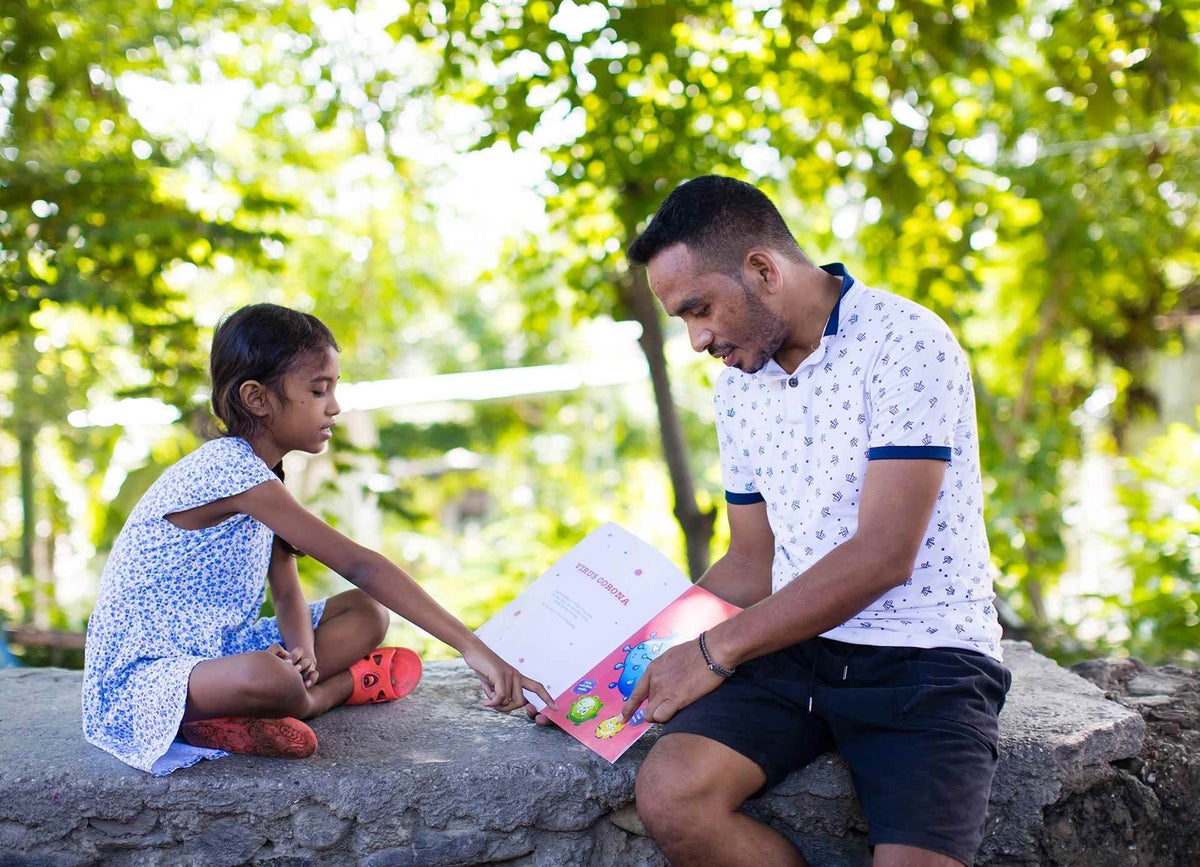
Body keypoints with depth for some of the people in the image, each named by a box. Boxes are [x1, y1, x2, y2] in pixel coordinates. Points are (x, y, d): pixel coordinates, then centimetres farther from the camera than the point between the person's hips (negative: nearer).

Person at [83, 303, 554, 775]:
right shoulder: (230, 469, -23)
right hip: (139, 676, -10)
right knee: (271, 681, -41)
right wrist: (471, 647, -30)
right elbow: (359, 565, -28)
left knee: (366, 612, 7)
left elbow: (288, 594, 5)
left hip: (214, 648, 10)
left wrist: (303, 652, -19)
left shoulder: (255, 472, 9)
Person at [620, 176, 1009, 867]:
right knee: (669, 793, -21)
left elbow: (884, 555, -18)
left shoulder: (905, 342, -11)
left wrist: (716, 652, -14)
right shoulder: (736, 384, 12)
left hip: (927, 655, -5)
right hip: (794, 649, 6)